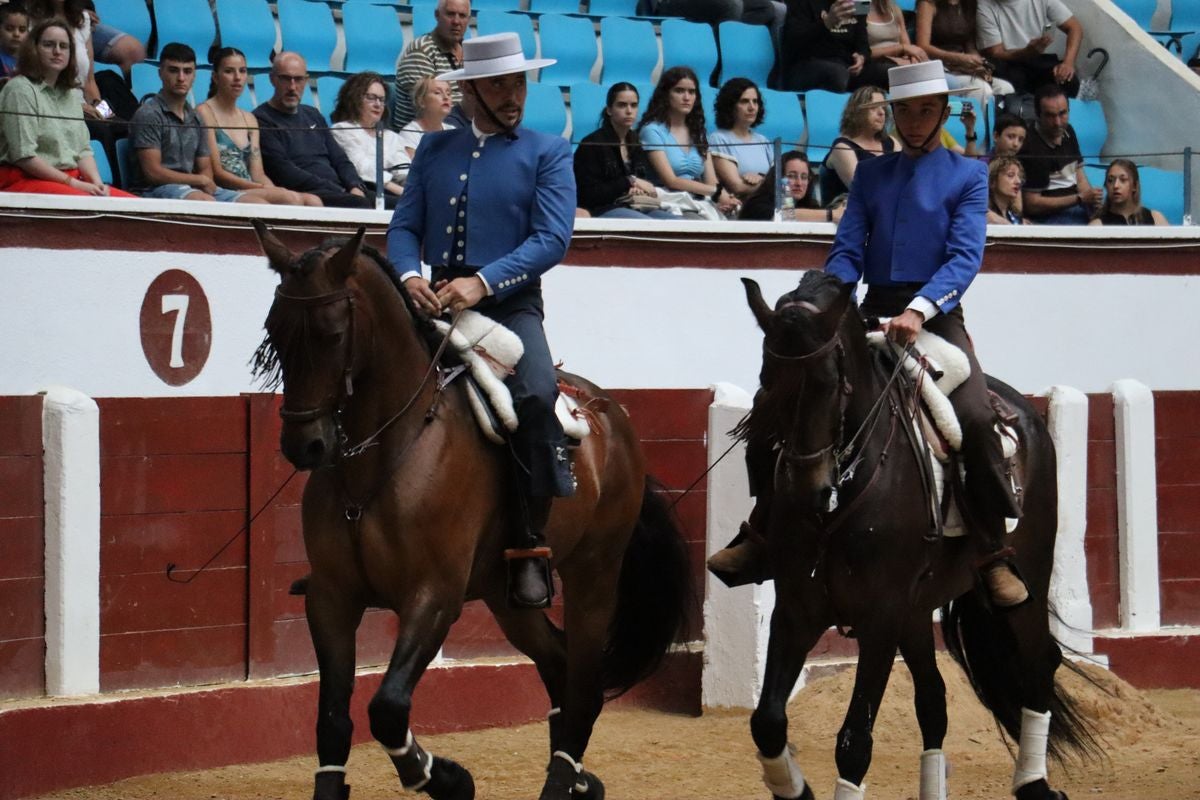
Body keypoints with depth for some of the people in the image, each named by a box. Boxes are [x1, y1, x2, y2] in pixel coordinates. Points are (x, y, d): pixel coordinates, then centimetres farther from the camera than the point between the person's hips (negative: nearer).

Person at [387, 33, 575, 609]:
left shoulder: (548, 153, 5)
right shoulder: (434, 150, 15)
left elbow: (552, 239, -7)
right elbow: (404, 226, 9)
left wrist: (482, 281, -20)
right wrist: (409, 276, -14)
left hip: (511, 306, -4)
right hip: (437, 302, 4)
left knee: (537, 394, -30)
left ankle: (530, 546, -22)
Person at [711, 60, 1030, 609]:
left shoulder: (967, 176, 6)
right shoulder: (871, 174, 17)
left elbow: (966, 256, -8)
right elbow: (847, 252, 9)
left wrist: (919, 309, -25)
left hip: (935, 315, -4)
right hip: (871, 315, 4)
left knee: (975, 417, -27)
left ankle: (995, 557, -19)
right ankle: (763, 531, 3)